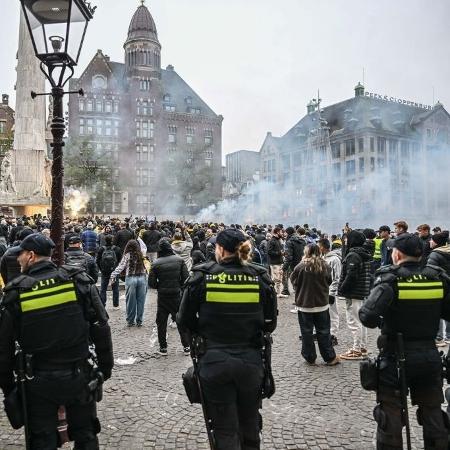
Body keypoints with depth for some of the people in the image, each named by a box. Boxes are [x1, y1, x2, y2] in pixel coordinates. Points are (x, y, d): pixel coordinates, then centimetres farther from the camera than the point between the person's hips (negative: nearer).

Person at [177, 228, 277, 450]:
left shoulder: (202, 275, -9)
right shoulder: (260, 277, -5)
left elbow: (184, 321, -3)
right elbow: (270, 323, 2)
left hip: (215, 362, -2)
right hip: (251, 362, 2)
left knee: (225, 431, 13)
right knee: (250, 427, 24)